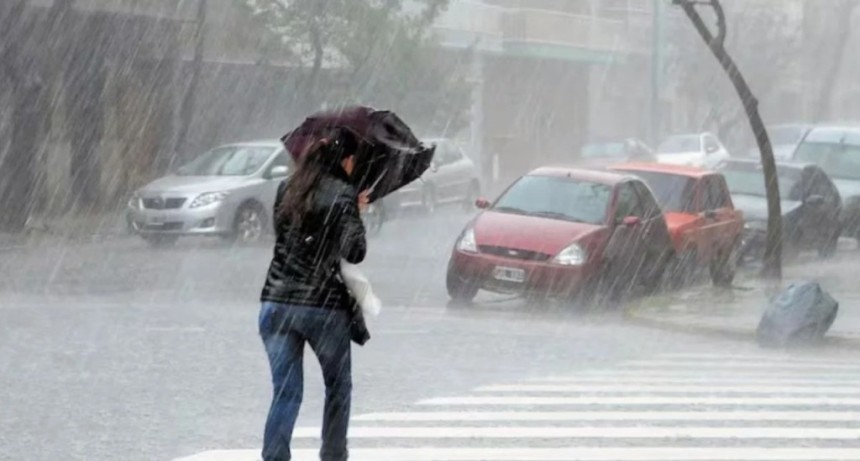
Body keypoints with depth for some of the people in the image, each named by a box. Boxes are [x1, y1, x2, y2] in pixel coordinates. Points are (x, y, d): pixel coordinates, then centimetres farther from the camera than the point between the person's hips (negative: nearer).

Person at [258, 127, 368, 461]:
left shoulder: (287, 190, 9)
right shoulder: (343, 195, -8)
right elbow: (354, 252, -16)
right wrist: (355, 215, 3)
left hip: (277, 303, 4)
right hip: (324, 306, -4)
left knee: (285, 392, 3)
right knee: (338, 386, 18)